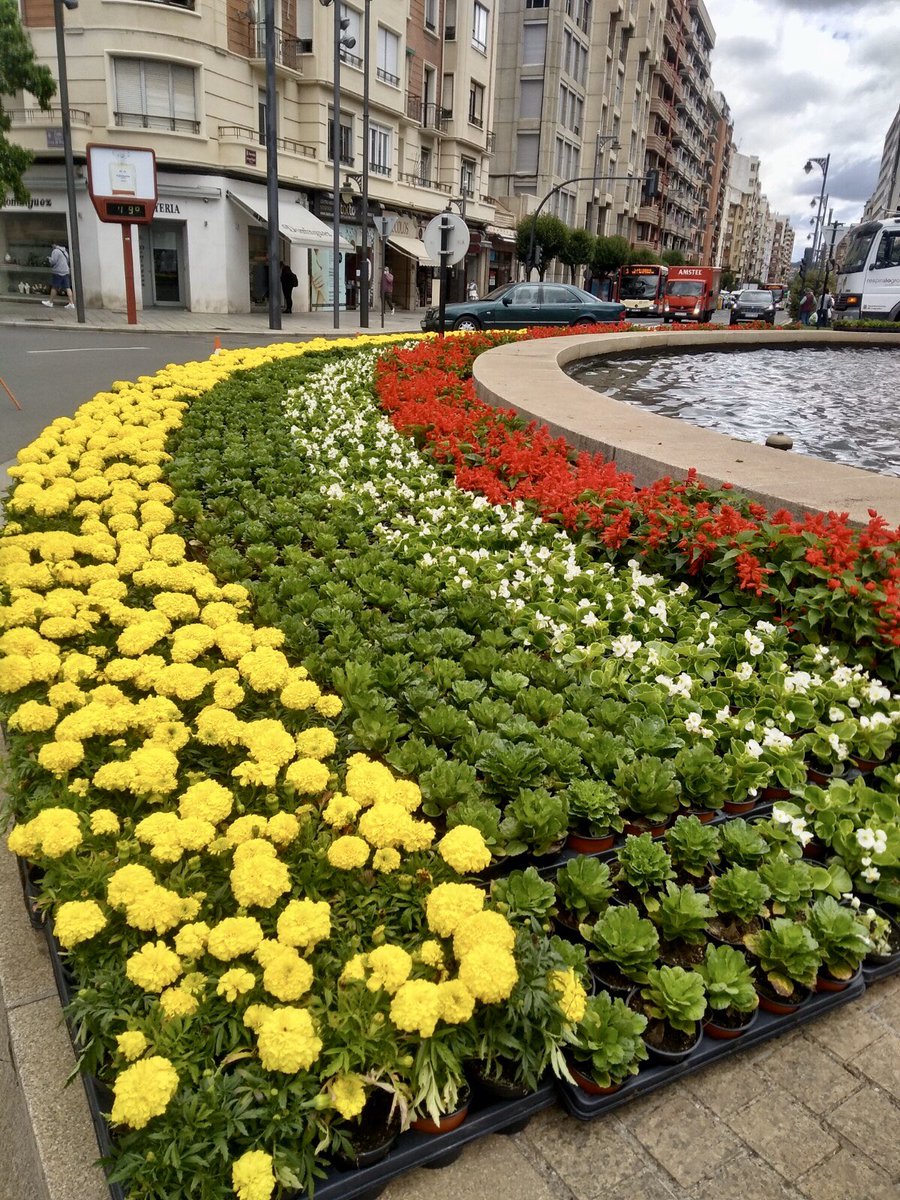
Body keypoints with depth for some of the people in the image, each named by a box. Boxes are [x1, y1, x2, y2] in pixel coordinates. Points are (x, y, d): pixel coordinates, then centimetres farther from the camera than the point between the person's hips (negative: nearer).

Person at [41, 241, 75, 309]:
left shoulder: (56, 251, -9)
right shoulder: (65, 251, 17)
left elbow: (53, 261, -17)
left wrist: (50, 259, 4)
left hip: (57, 272, -7)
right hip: (65, 271, 7)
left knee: (54, 288, 1)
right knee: (67, 288, 1)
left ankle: (50, 302, 9)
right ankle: (71, 303, -7)